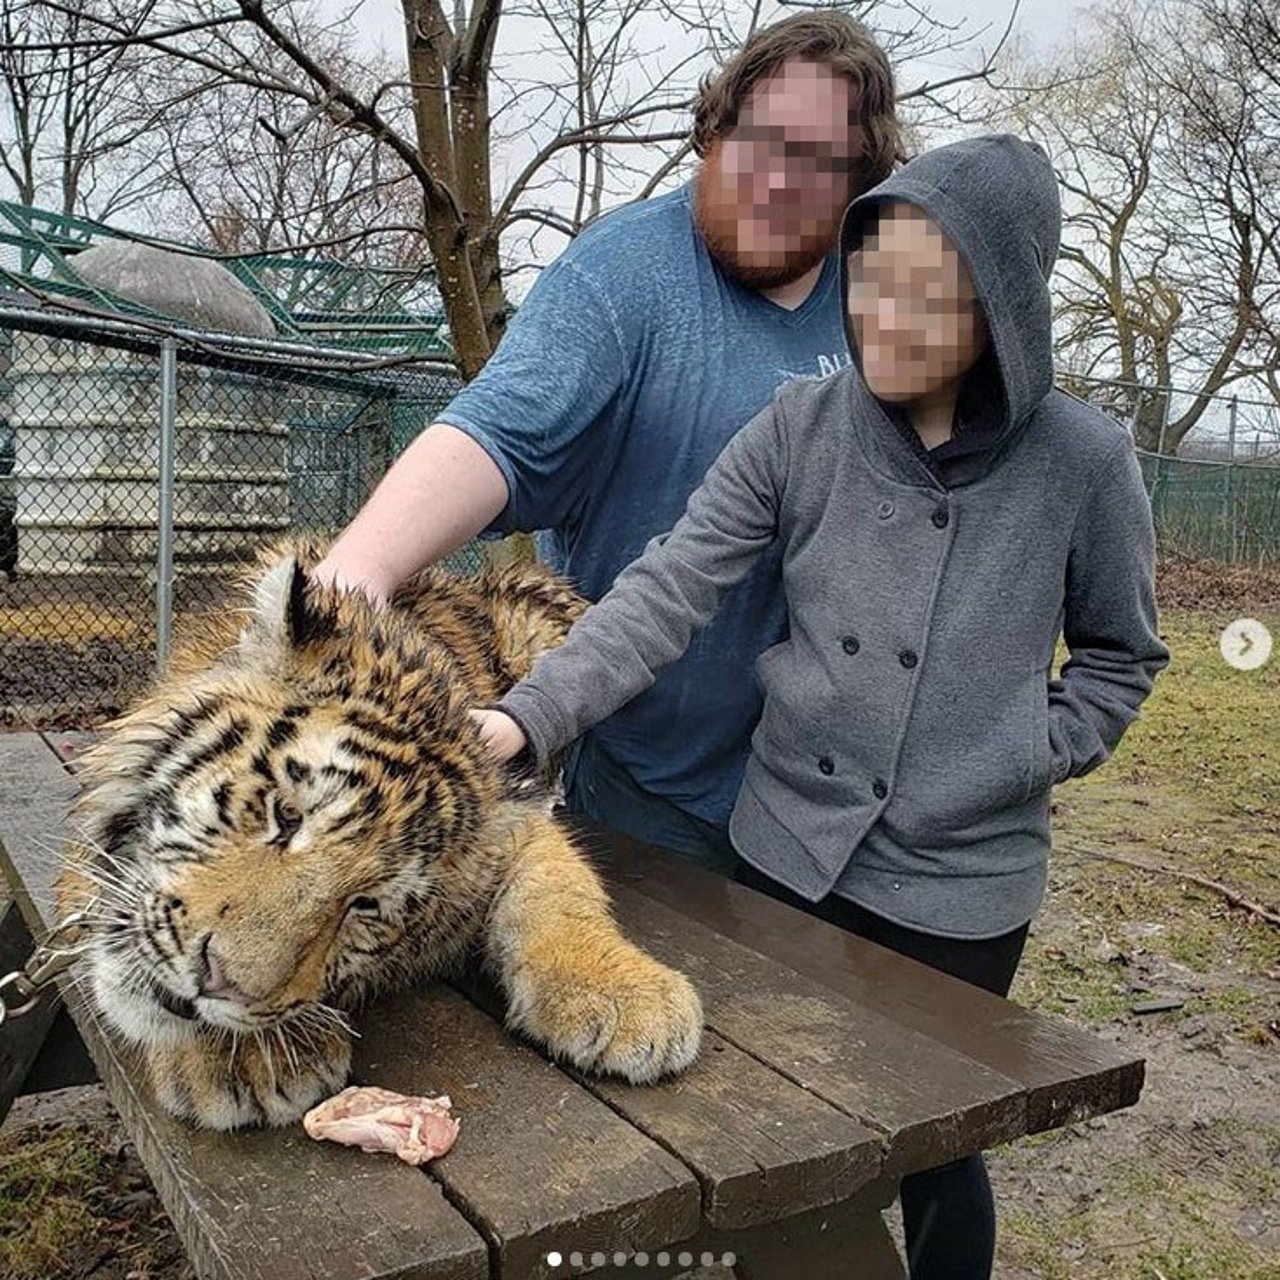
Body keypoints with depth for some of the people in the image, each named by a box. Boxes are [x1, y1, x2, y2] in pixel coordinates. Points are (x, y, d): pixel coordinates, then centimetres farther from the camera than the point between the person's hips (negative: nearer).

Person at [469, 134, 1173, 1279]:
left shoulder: (1083, 462, -9)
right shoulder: (797, 432, -7)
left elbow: (1121, 655, 5)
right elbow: (666, 594, -15)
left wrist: (1025, 760, -8)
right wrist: (527, 718, -27)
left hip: (963, 881, -1)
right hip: (789, 848, 2)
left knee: (931, 1144, 16)